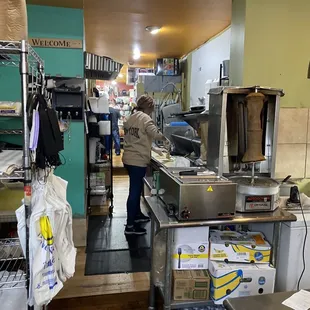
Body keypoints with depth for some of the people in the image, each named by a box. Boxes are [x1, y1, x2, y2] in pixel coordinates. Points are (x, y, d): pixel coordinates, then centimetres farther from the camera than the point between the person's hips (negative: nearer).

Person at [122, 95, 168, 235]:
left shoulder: (130, 118, 16)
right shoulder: (144, 118, -11)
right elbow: (155, 134, -24)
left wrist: (154, 148, 20)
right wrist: (166, 139, -4)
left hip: (128, 159, 9)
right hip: (138, 160, -9)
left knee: (136, 188, 22)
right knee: (134, 191, -3)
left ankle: (137, 214, 38)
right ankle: (130, 226, 4)